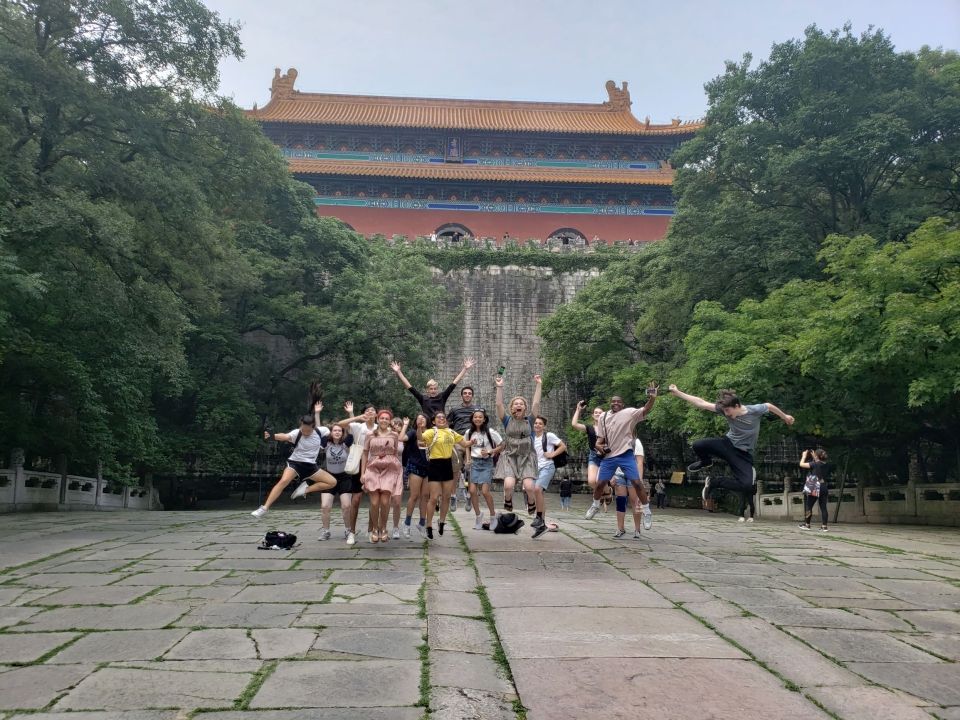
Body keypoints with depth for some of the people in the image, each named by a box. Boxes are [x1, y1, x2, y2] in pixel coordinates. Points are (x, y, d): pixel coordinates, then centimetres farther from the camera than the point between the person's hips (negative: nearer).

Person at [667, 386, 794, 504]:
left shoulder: (755, 410, -21)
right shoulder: (725, 409, -16)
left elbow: (769, 406, 0)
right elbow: (702, 403, -17)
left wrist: (785, 417, 17)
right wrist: (678, 393, -21)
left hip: (743, 454, -1)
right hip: (728, 444, 1)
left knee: (746, 485, -26)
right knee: (698, 446, -27)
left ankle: (713, 482, 1)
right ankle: (706, 462, 14)